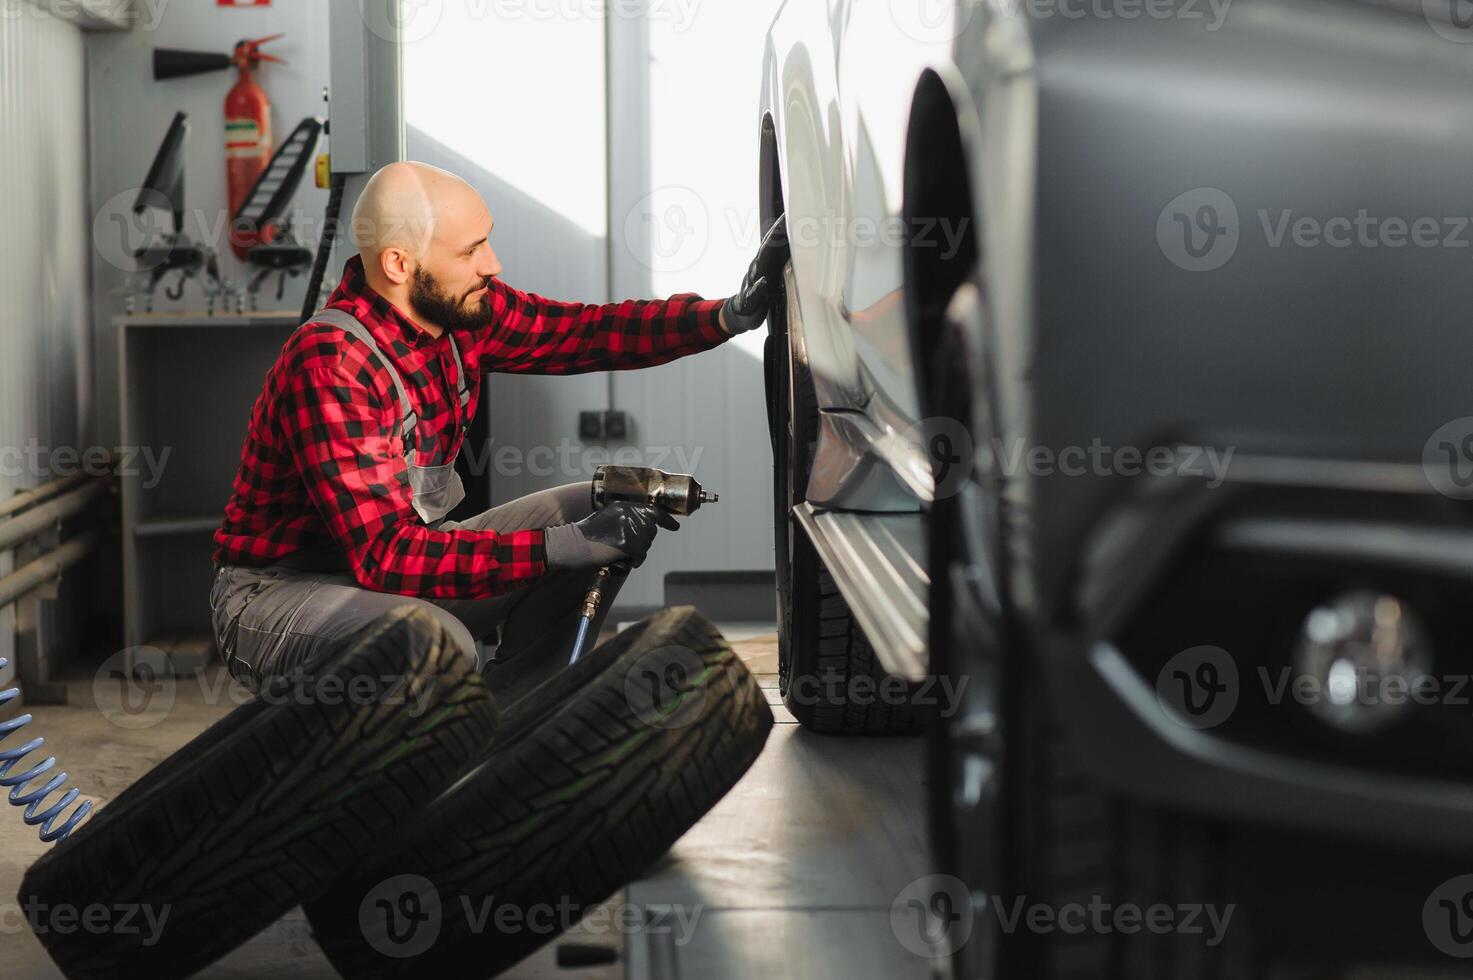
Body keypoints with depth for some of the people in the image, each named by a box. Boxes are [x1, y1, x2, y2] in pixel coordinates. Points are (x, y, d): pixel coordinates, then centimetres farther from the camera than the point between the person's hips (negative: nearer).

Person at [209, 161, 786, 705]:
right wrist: (564, 546, -36)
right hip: (274, 596, -8)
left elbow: (587, 332, 1)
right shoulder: (331, 364, -29)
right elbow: (386, 554, -33)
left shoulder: (460, 310, -6)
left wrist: (729, 315, -13)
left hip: (401, 563, 8)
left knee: (601, 512, 1)